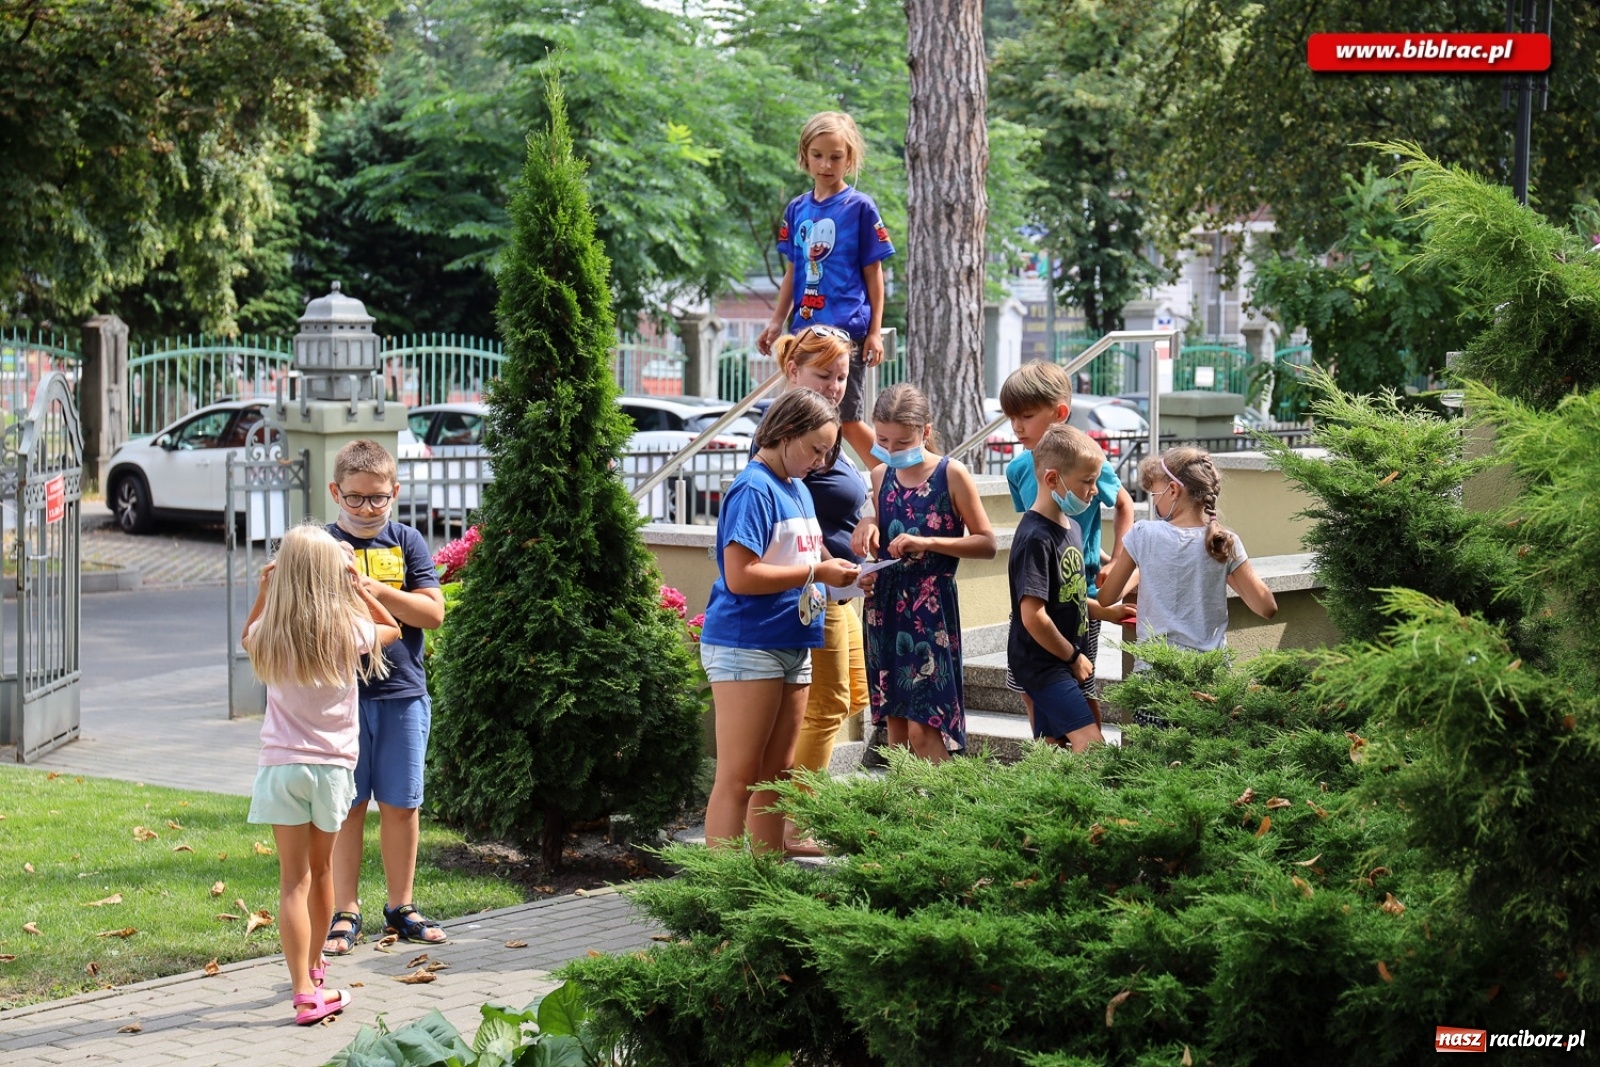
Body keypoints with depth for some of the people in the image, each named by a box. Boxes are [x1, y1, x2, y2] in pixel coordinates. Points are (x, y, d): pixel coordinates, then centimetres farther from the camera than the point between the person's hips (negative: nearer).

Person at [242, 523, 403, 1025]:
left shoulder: (270, 637, -6)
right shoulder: (350, 631, -7)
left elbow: (248, 636, 21)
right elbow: (392, 628, 16)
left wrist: (263, 590, 12)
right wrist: (358, 587, 14)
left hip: (282, 764, -1)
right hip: (332, 765, 1)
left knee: (294, 878, -1)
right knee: (321, 868, 19)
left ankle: (305, 991, -10)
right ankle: (313, 965, 38)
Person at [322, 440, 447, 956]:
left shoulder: (406, 542, 5)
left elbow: (433, 612, -2)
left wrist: (377, 590, -15)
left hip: (402, 694, 1)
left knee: (401, 805, 8)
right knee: (347, 806, 2)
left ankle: (400, 907, 20)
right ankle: (345, 913, 10)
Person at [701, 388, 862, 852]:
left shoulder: (798, 489, 16)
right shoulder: (753, 490, -12)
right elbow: (740, 576, -20)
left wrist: (836, 573, 4)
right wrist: (815, 572, -16)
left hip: (793, 648, 9)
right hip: (747, 645, -9)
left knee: (777, 775, 12)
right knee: (738, 779, -7)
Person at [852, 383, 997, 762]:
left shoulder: (951, 475, -8)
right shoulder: (881, 476, 8)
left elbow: (986, 543, -8)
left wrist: (927, 542, -18)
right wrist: (868, 528, 0)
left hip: (931, 606, -6)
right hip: (885, 604, 6)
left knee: (922, 729, -10)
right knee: (895, 723, 8)